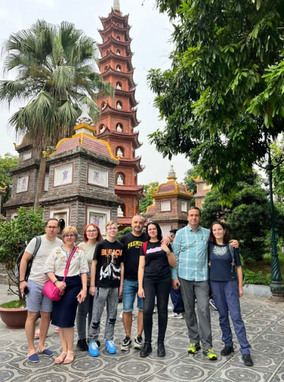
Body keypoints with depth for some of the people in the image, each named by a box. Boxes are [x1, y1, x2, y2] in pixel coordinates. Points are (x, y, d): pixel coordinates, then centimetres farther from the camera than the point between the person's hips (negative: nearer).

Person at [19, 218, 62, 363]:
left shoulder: (61, 244, 0)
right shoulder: (36, 241, -7)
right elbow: (24, 260, -3)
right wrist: (22, 280, -6)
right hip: (34, 283, -3)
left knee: (46, 315, 11)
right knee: (32, 315, 4)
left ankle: (41, 346, 27)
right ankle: (31, 349, 17)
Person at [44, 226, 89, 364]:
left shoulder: (80, 252, 6)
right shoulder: (56, 251, 7)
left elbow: (84, 271, 2)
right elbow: (48, 269, 2)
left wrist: (84, 289, -6)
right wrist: (56, 282, -12)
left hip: (73, 285, -2)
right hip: (58, 285, 2)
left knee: (66, 319, -4)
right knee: (59, 319, 6)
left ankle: (70, 351, 13)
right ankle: (64, 350, 20)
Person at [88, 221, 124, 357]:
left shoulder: (120, 246, 5)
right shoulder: (101, 245, -4)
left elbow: (122, 266, 8)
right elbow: (94, 264, -3)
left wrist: (121, 285, 5)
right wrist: (92, 285, -6)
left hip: (115, 285, 3)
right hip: (101, 285, -3)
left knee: (112, 314, 12)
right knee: (96, 314, 4)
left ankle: (109, 339, 26)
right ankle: (93, 340, 19)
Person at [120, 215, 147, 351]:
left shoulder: (148, 238, 3)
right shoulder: (125, 239, 5)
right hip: (128, 280, 0)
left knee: (143, 309, 8)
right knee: (127, 310, 5)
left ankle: (139, 336, 24)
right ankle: (127, 337, 22)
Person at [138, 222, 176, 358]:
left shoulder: (165, 244, 7)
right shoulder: (144, 246, 7)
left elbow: (173, 264, 7)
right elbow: (141, 267, 4)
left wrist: (168, 251, -9)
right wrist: (140, 286, -2)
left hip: (164, 280, 0)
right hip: (149, 280, 0)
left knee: (162, 311, 5)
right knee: (147, 310, -10)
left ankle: (160, 343, 20)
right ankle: (147, 343, 7)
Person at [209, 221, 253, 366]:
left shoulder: (232, 246, -2)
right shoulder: (210, 246, 2)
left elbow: (238, 267, 2)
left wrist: (240, 286, 1)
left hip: (230, 283, -2)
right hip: (215, 283, 2)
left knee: (236, 316, -4)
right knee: (223, 315, 10)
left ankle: (245, 351, 3)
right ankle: (228, 345, 25)